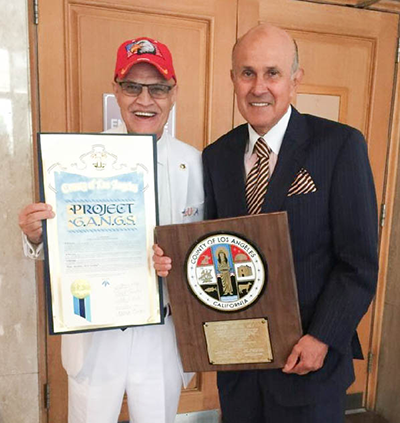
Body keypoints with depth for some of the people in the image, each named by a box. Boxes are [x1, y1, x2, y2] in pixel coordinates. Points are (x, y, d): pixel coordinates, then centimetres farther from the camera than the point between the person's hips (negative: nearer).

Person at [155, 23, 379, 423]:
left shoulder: (340, 145, -11)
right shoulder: (216, 156, 2)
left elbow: (359, 260, -11)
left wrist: (322, 338, -15)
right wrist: (174, 257, -12)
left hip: (310, 355, -3)